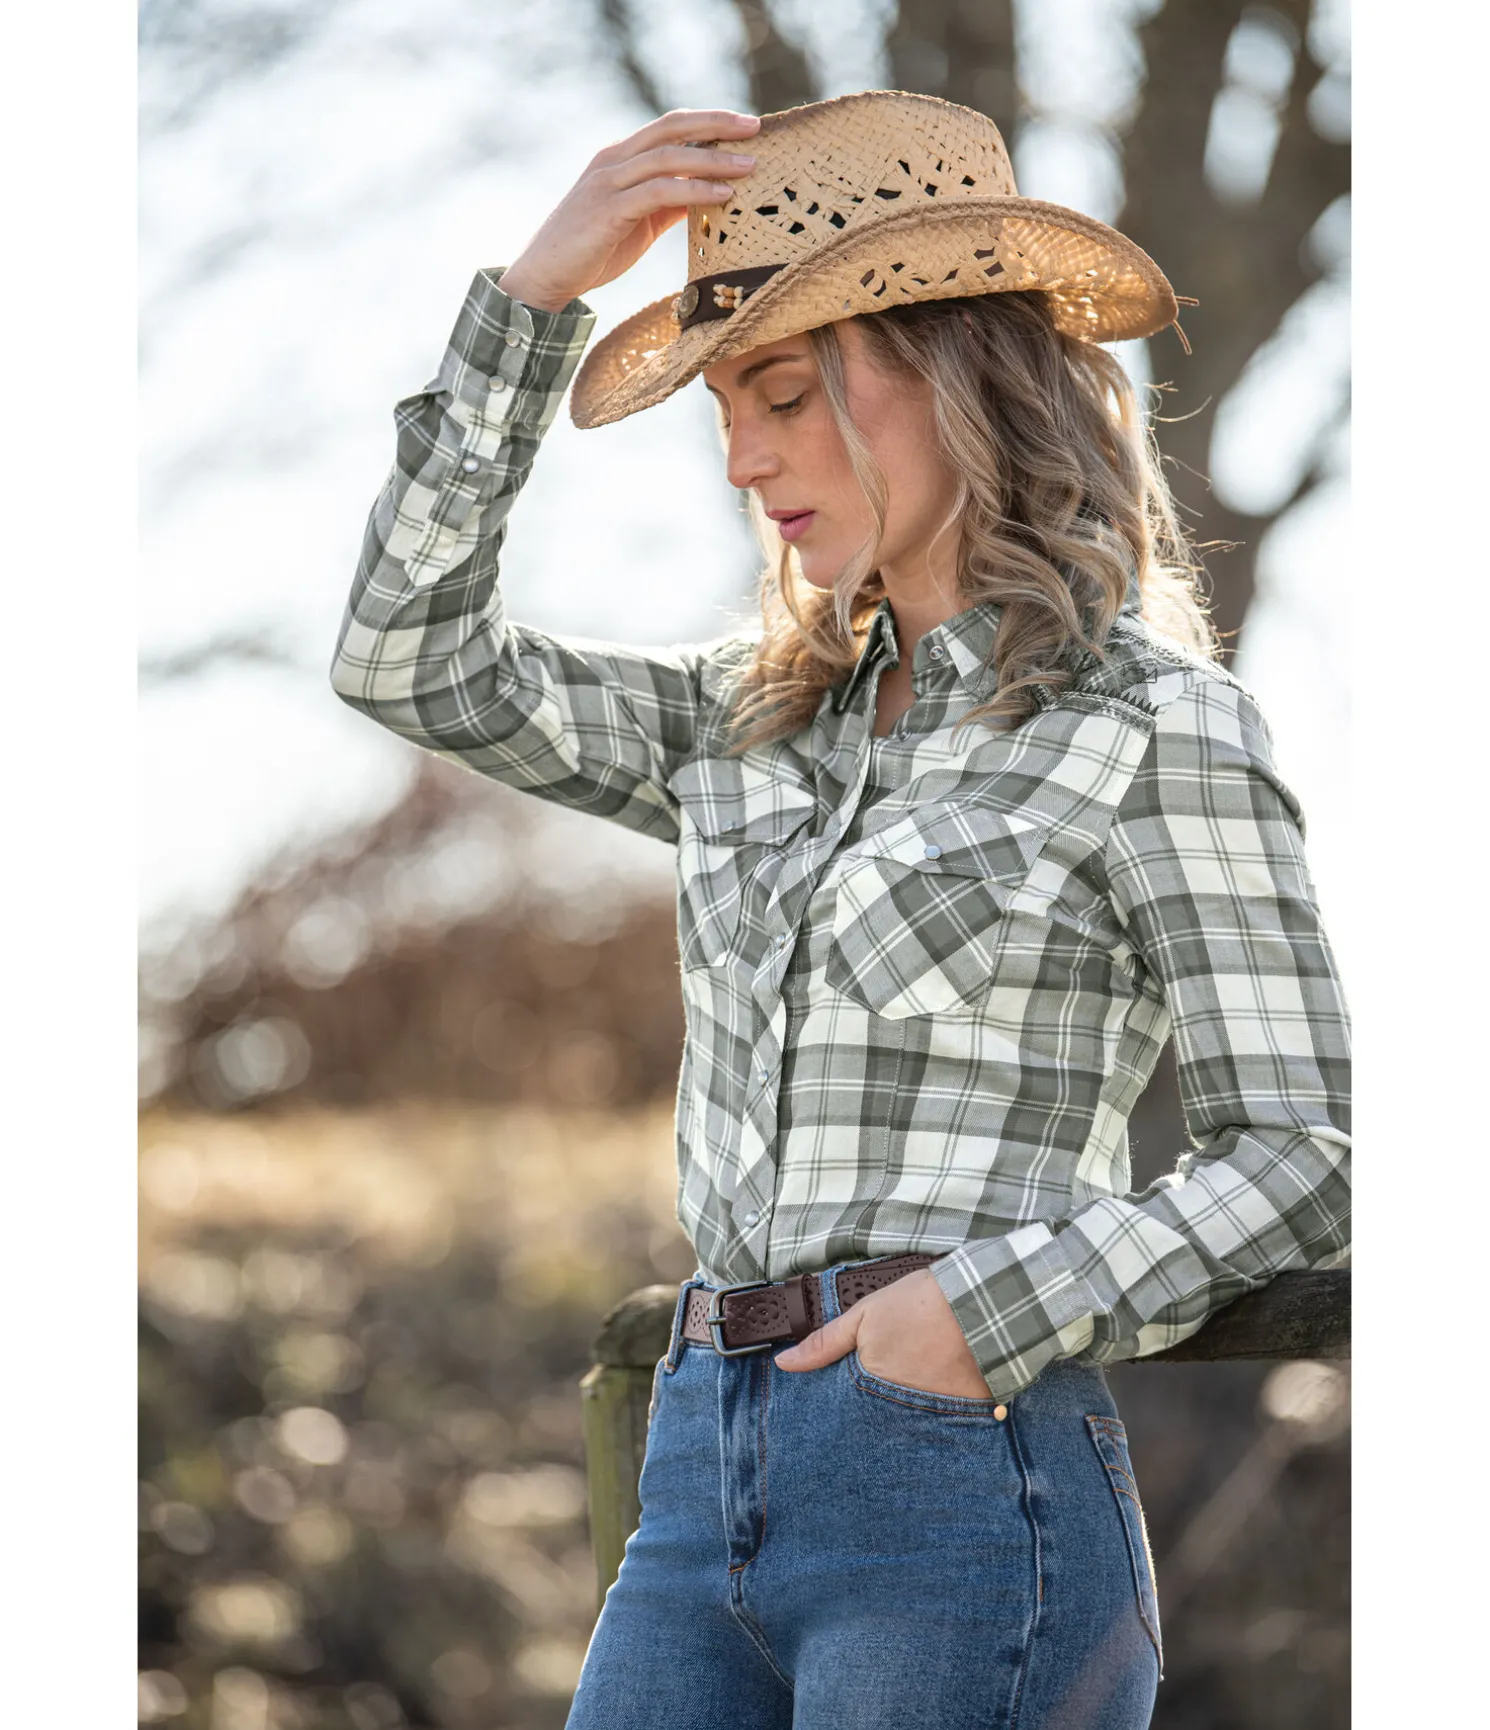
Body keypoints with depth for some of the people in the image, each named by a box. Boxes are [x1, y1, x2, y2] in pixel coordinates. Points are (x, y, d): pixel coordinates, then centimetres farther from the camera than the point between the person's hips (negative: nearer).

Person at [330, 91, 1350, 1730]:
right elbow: (411, 661, 10)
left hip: (962, 1480, -6)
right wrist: (532, 300, 5)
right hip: (707, 1475, 6)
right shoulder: (759, 720, 16)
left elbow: (1300, 1158, -5)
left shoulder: (1155, 725, -2)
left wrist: (990, 1310, -16)